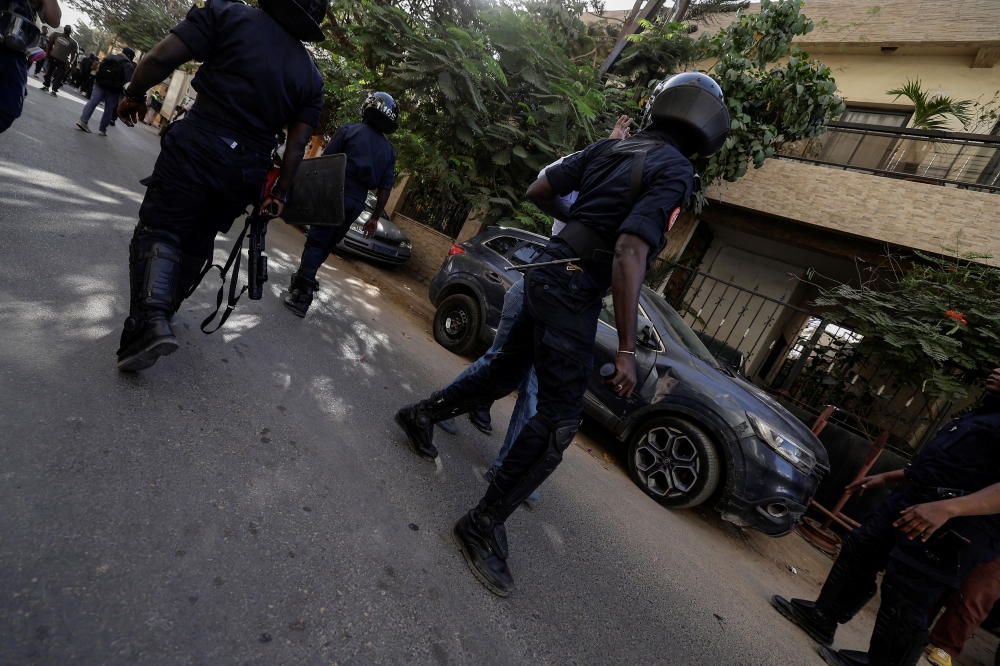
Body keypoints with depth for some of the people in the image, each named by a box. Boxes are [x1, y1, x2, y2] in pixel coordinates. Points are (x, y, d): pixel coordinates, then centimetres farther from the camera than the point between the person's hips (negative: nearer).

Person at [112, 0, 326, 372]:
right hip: (248, 169, 4)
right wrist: (279, 194, 9)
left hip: (198, 145, -4)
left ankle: (150, 319, -18)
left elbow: (161, 58, -8)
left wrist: (133, 94, 9)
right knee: (198, 240, 18)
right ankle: (165, 309, 31)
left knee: (159, 227, 0)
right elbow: (298, 143, 4)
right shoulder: (311, 75, 8)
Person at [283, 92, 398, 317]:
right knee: (327, 244, 18)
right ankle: (304, 280, 34)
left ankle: (302, 294, -7)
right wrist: (375, 217, 12)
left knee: (316, 242, -2)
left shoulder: (349, 129, -1)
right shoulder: (389, 151, 10)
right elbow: (385, 189, 7)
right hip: (356, 202, 4)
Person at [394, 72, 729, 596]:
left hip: (547, 274, 9)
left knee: (506, 371, 24)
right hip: (573, 289, -9)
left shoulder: (609, 148, 13)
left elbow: (537, 192, 14)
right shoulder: (675, 171, -9)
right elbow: (629, 251, -23)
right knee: (559, 419, -4)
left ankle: (423, 414, 39)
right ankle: (485, 523, 3)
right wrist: (626, 349, -22)